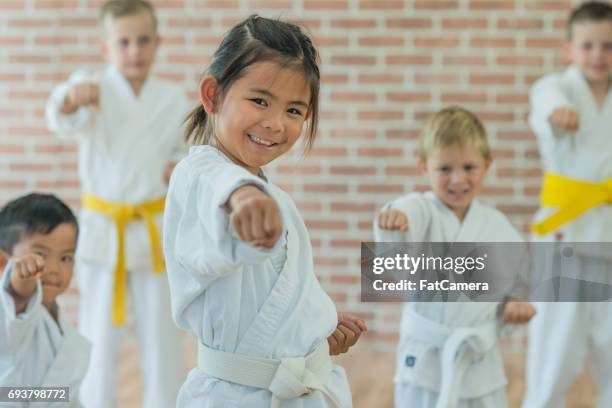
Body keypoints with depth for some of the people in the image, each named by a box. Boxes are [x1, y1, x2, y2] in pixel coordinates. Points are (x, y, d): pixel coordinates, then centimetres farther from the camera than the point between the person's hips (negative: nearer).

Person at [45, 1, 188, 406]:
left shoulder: (174, 100, 0)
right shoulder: (95, 89, -10)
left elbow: (185, 152, 14)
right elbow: (63, 121, -31)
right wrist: (72, 99, -55)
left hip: (154, 231, 2)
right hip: (102, 230, -2)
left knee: (161, 336, 9)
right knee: (99, 339, 6)